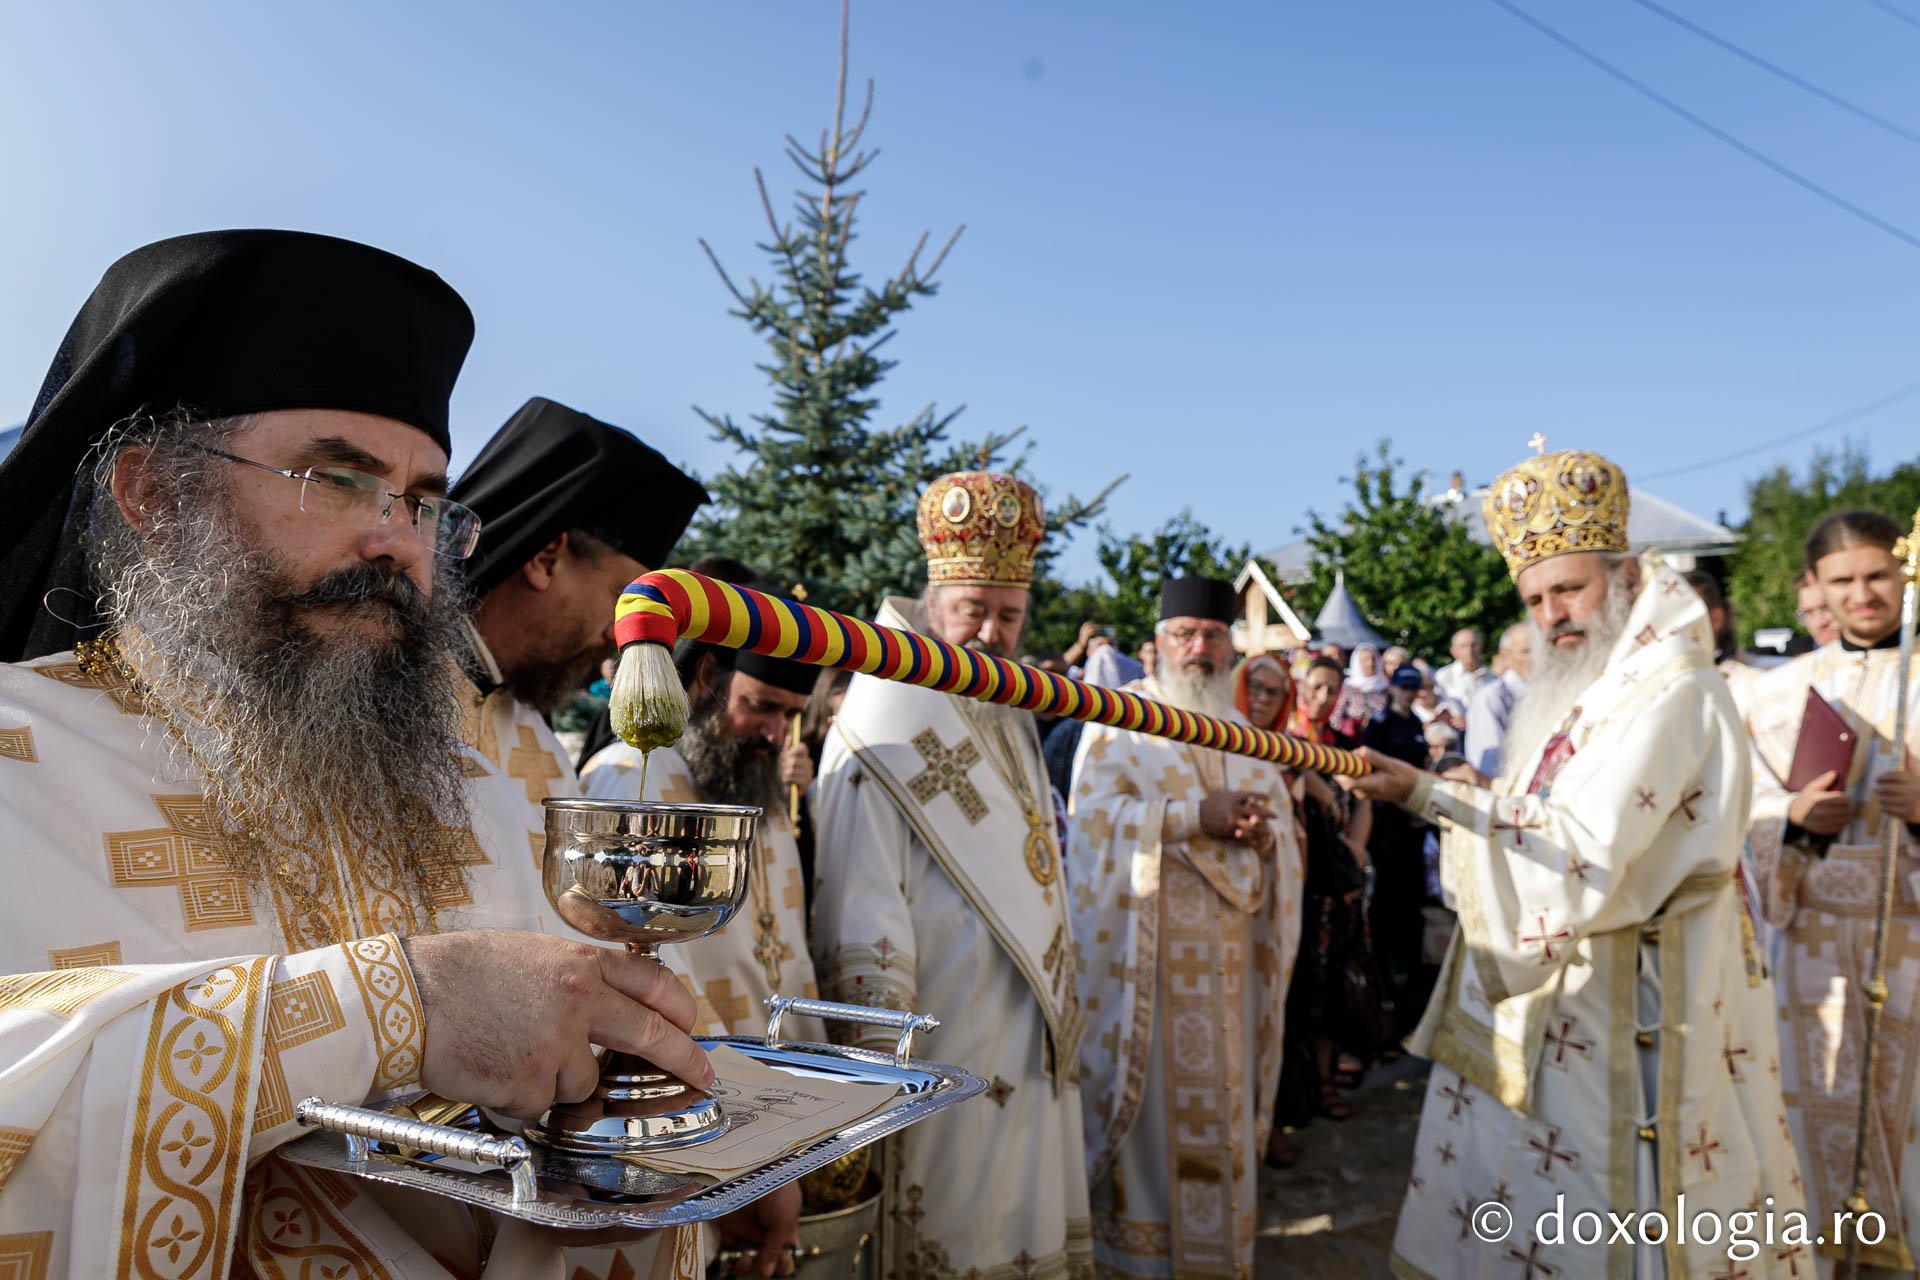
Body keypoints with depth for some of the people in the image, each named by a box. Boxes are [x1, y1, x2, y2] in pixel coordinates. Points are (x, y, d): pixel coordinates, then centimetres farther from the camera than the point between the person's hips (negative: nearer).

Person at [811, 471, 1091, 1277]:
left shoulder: (1008, 719, 11)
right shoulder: (888, 730, -16)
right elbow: (861, 915, -20)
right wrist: (882, 1058, -22)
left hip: (1027, 1040, 8)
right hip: (946, 1043, -8)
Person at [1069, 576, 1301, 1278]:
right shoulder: (1117, 719, -1)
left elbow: (1282, 828, 12)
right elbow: (1096, 816, -13)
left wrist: (1260, 831, -12)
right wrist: (1199, 815, -18)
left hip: (1226, 952, 5)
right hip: (1145, 949, -4)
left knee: (1218, 1093, 9)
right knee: (1153, 1096, 0)